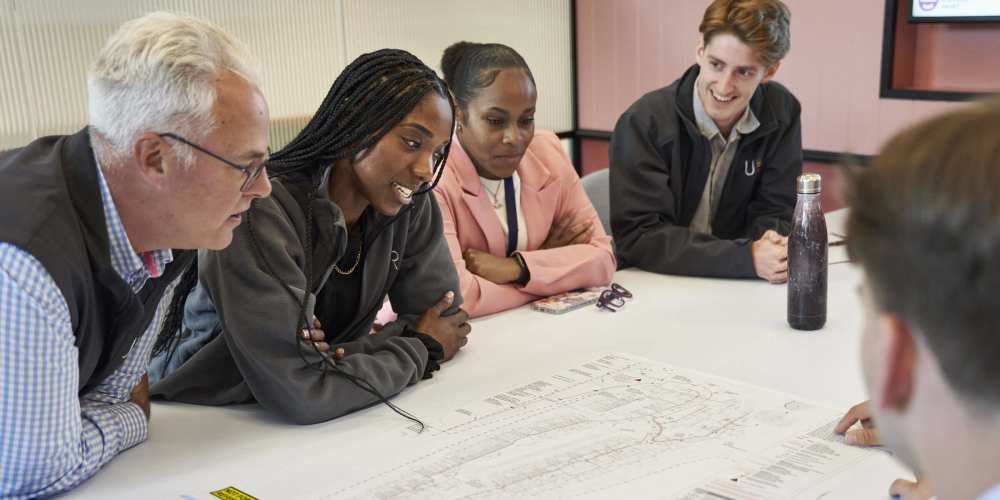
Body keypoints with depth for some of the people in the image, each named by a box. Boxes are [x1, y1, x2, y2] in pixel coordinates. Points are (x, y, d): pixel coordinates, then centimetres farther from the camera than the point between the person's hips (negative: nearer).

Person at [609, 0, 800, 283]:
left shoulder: (781, 113, -4)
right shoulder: (644, 123, -17)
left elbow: (774, 211, 2)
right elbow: (638, 237, -21)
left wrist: (775, 249, -21)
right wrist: (747, 258, -28)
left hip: (731, 287, 4)